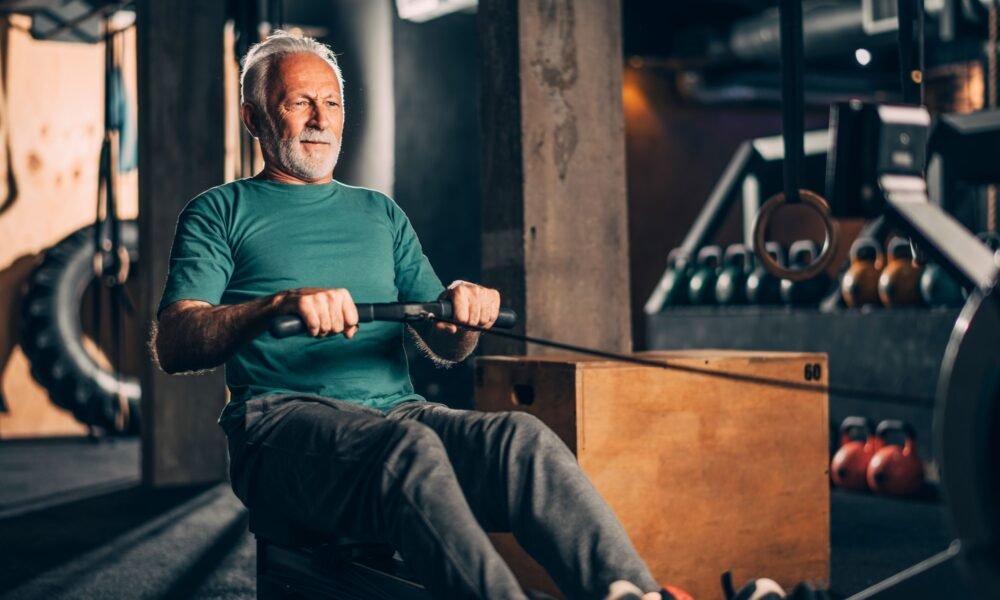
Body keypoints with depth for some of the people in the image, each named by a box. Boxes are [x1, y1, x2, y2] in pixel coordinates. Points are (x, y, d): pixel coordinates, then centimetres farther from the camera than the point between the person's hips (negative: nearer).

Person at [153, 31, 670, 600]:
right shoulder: (221, 211, 15)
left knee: (522, 436, -30)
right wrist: (280, 303, -22)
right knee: (409, 446, -38)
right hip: (285, 417, -4)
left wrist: (463, 309, -4)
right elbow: (173, 344, -2)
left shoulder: (381, 213, 28)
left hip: (399, 407, 4)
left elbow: (445, 346, 22)